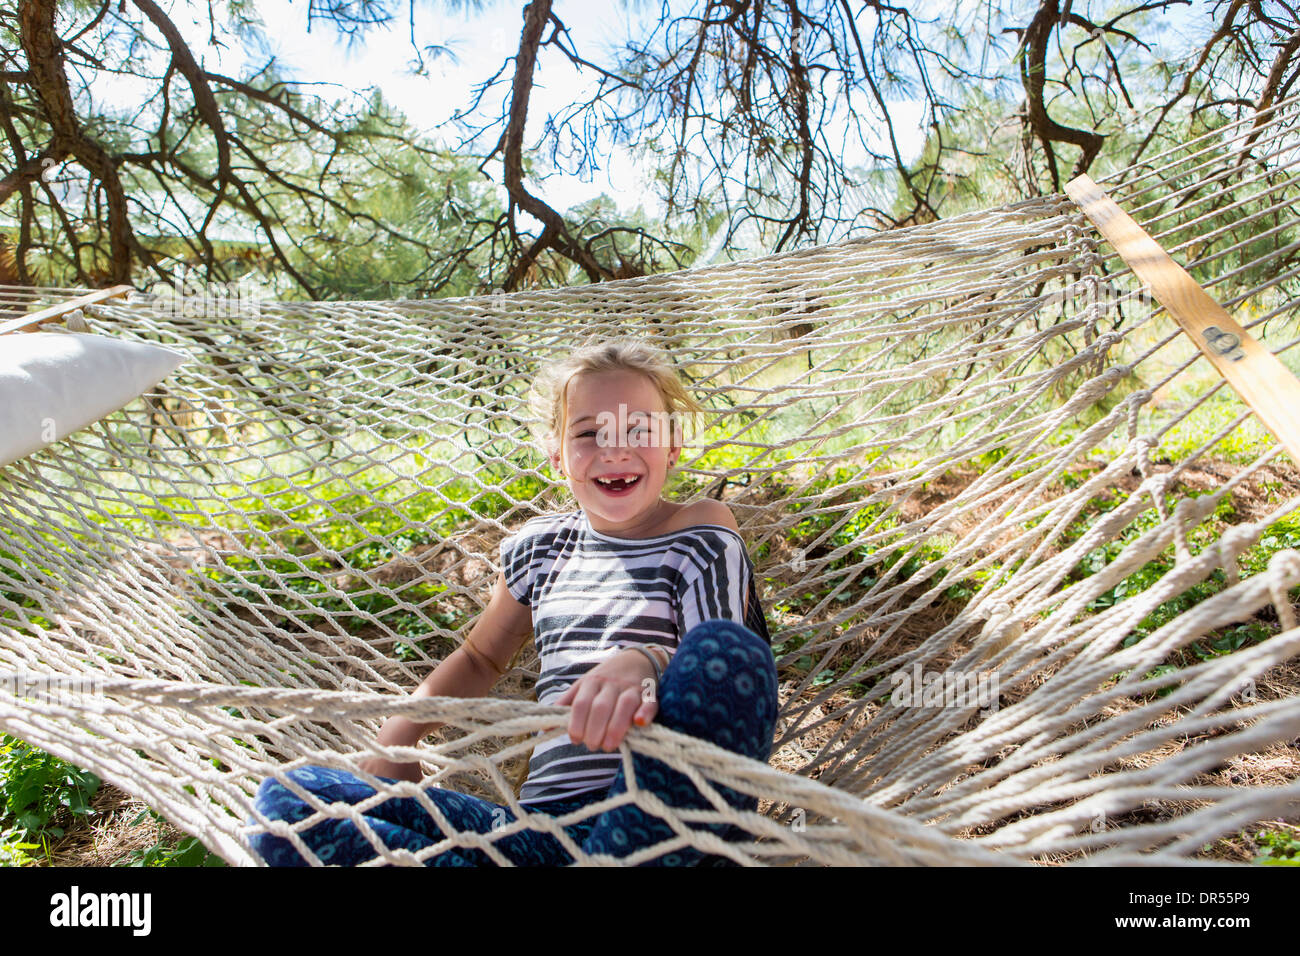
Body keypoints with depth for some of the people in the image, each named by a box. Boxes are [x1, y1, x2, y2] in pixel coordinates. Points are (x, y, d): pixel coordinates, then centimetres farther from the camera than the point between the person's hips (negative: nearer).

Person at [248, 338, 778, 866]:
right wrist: (399, 733, 11)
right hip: (544, 830, 4)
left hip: (660, 823, -4)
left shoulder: (702, 535, 3)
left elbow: (723, 666, -11)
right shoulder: (542, 546, 14)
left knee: (722, 643, -33)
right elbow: (480, 657, 28)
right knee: (285, 799, -9)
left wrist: (648, 663, -34)